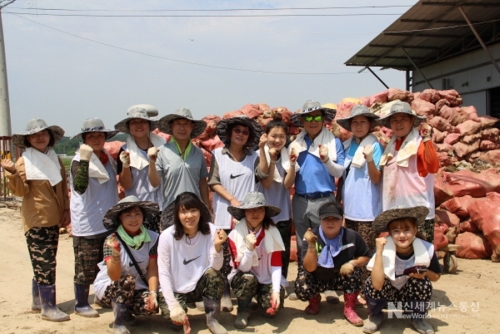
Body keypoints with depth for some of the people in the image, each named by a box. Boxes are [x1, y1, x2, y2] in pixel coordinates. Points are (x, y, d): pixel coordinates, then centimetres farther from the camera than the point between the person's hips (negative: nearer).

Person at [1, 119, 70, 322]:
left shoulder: (55, 160, 12)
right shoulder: (24, 161, -5)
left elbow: (64, 188, 15)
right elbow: (21, 191, -14)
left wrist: (66, 210, 8)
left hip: (54, 219, 7)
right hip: (35, 220, -6)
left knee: (43, 263, 15)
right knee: (45, 263, -8)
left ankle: (38, 301, 27)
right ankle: (48, 307, 0)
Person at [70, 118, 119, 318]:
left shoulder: (108, 158, 8)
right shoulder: (79, 160, -12)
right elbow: (80, 188, -28)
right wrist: (84, 160, -37)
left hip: (109, 222, 7)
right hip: (87, 225, -7)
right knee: (86, 268, 1)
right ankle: (81, 304, 16)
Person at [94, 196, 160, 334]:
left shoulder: (152, 238, -10)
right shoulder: (112, 240, -19)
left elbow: (152, 269, -10)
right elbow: (114, 277, -27)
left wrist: (153, 294, -24)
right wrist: (115, 254, -44)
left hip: (136, 289, 3)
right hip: (108, 288, -3)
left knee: (151, 305, -25)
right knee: (128, 280, -34)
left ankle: (126, 311, 8)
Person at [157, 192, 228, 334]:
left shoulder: (211, 231, -14)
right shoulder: (167, 236, -17)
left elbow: (216, 267, -21)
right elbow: (163, 273, -14)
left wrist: (217, 246, -39)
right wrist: (173, 305, -22)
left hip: (200, 286, 1)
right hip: (176, 290, -1)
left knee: (213, 274, -30)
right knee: (175, 318, -29)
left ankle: (212, 320, -9)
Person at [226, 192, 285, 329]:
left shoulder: (273, 233, -12)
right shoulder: (235, 235, -17)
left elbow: (276, 266, -14)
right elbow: (243, 268, -20)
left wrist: (276, 290, -28)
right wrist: (249, 248, -36)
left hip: (267, 280, 1)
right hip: (244, 279, -1)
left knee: (272, 306, -25)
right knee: (248, 278, -35)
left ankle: (260, 298, 13)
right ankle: (243, 311, -5)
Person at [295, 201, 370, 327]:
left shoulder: (351, 236, -18)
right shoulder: (311, 237, -22)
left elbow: (366, 256, -3)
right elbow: (309, 268, -27)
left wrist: (352, 263, -24)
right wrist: (311, 245, -43)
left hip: (341, 278, 1)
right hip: (317, 278, -1)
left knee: (353, 270, -28)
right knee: (302, 290, -28)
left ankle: (349, 309, -5)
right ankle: (315, 300, 12)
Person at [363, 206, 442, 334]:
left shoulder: (426, 249, -20)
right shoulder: (385, 250, -27)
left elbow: (436, 276, -1)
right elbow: (377, 284, -39)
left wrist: (425, 272, -24)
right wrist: (379, 251, -44)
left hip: (412, 295, 2)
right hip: (387, 294, -1)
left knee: (423, 283, -28)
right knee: (371, 284, -30)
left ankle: (417, 318, 3)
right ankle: (376, 316, 3)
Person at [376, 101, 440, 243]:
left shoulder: (420, 142, -6)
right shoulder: (391, 145, 13)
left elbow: (433, 167, -23)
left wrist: (426, 139, -28)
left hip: (418, 211, -6)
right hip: (393, 210, 7)